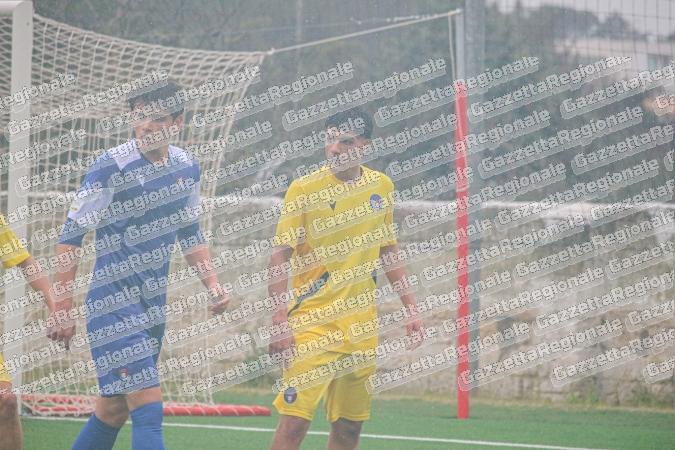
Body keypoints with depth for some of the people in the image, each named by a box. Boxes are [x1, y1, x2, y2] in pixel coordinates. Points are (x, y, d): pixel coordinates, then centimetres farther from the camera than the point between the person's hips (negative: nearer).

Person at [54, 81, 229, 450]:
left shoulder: (186, 166, 6)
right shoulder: (111, 167, -14)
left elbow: (189, 235, 20)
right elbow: (70, 236, -11)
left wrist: (212, 283, 7)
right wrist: (63, 306, -15)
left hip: (153, 305, 7)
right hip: (112, 305, -7)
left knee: (114, 410, 12)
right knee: (148, 407, -16)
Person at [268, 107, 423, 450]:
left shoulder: (382, 186, 7)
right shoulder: (303, 189, -7)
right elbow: (280, 256, -7)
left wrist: (411, 308, 14)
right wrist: (280, 321, -15)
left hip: (363, 325, 5)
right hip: (313, 321, -5)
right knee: (295, 420, -13)